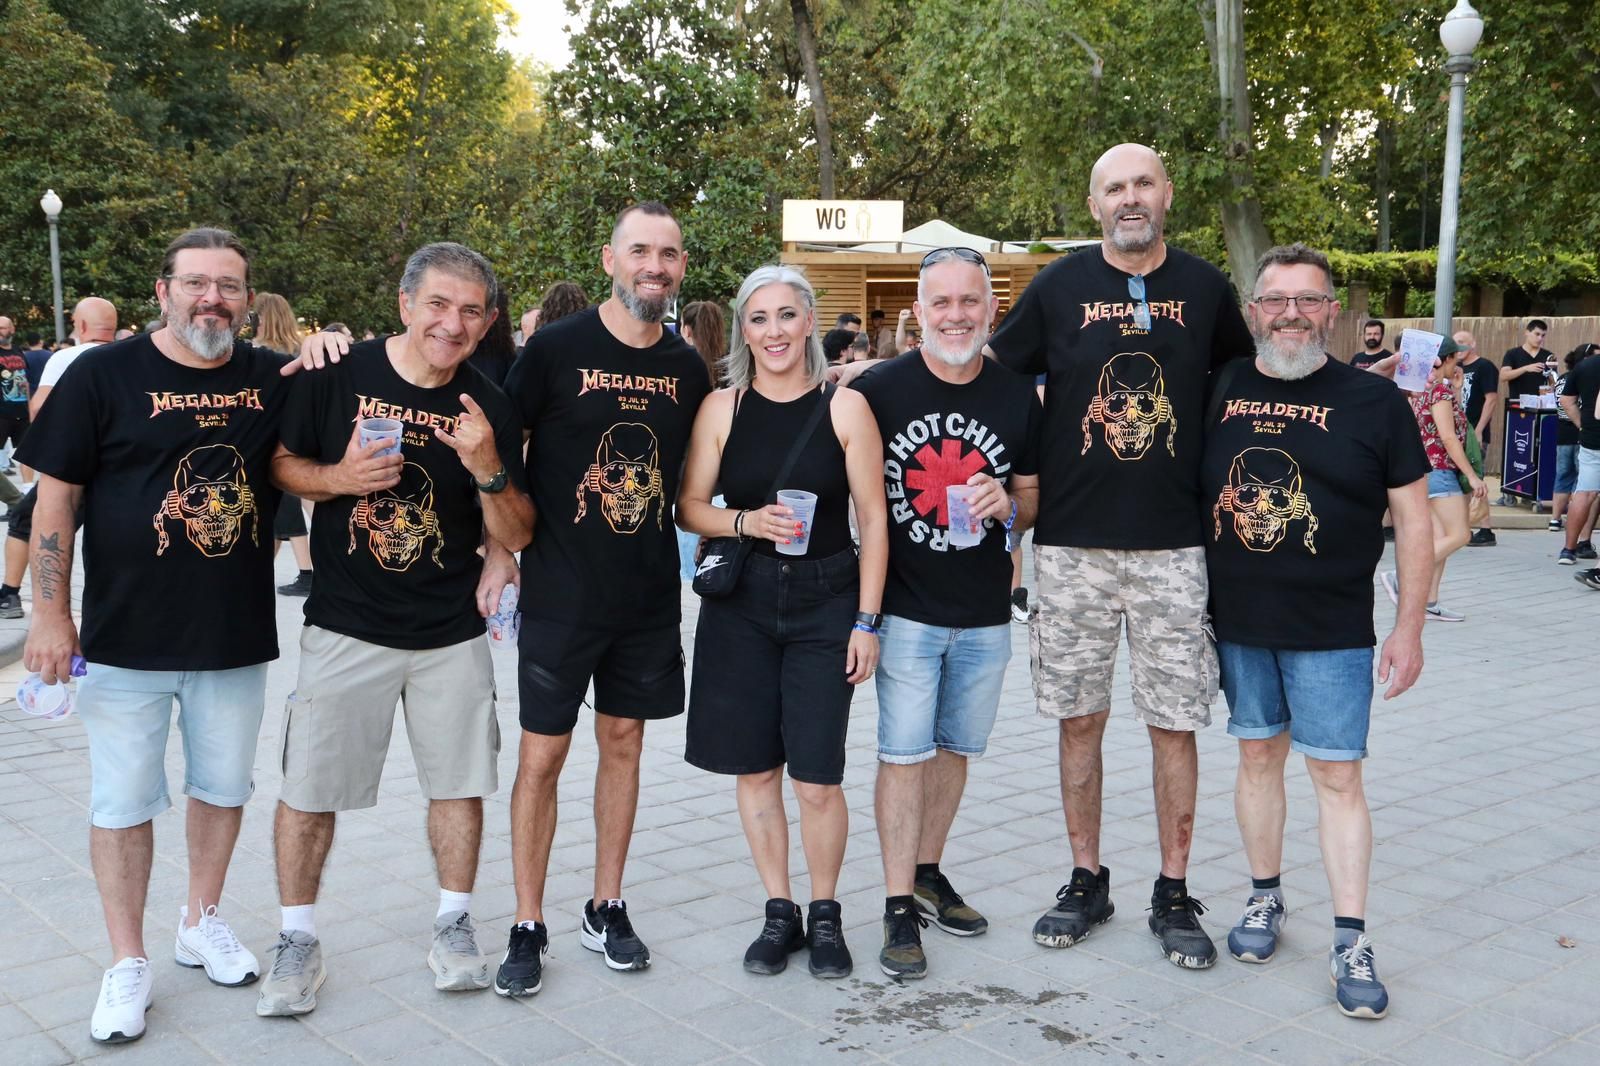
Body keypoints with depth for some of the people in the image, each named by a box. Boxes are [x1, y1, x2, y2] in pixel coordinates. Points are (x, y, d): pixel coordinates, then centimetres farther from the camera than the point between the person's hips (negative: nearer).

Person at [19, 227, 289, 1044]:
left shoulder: (271, 379, 2)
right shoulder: (104, 374, -6)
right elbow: (57, 496, -4)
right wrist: (50, 613, -7)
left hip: (238, 635, 3)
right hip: (127, 637, -3)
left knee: (223, 786, 16)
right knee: (123, 800, 6)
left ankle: (201, 921, 36)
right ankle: (128, 963, 21)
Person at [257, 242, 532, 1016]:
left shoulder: (489, 409, -4)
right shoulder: (337, 373, -7)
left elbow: (516, 534, -4)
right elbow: (279, 464, 3)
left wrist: (488, 469, -23)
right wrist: (336, 478, -17)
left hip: (452, 632, 2)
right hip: (346, 629, -1)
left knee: (459, 783, 10)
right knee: (309, 787, 4)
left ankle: (453, 925, 28)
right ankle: (297, 938, 22)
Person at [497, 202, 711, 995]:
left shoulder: (687, 367, 5)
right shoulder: (555, 349, -8)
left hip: (649, 596, 4)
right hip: (561, 595, -4)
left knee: (624, 742, 13)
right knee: (542, 755, 1)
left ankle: (606, 910, 27)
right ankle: (528, 928, 16)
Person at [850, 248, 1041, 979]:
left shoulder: (1018, 399, 2)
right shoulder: (879, 390, -6)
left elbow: (1032, 499, 11)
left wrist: (1007, 505, -14)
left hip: (985, 615, 3)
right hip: (906, 610, -3)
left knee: (955, 748, 15)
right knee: (903, 753, -2)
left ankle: (929, 873, 33)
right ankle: (899, 907, 8)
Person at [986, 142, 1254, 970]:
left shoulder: (1205, 288, 6)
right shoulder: (1059, 287, 2)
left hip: (1173, 544, 1)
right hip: (1072, 541, 0)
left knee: (1174, 722, 4)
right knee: (1079, 717, 7)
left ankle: (1173, 895, 18)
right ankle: (1086, 882, 22)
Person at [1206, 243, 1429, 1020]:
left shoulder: (1374, 402, -3)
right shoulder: (1216, 392, 2)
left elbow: (1413, 519, 0)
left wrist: (1408, 628, -3)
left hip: (1333, 632, -2)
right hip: (1235, 623, 2)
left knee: (1337, 774, 0)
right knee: (1258, 755, 13)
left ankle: (1350, 941, 8)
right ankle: (1265, 898, 29)